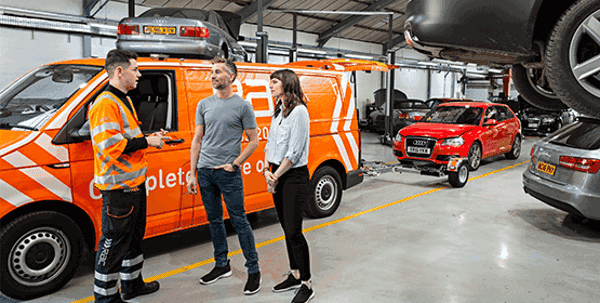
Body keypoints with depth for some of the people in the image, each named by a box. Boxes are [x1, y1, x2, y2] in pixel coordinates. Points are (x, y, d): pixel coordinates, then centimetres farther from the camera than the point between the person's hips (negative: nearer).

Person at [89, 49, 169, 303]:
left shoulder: (124, 100, 17)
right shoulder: (105, 104, -17)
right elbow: (110, 145, -26)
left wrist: (150, 137, 9)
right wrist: (146, 142, -19)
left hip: (134, 181, 11)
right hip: (118, 187, -11)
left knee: (133, 236, 21)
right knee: (114, 242, 0)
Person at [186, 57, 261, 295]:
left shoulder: (243, 106, -3)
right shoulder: (204, 105, 10)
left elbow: (254, 141, -1)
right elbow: (197, 140, 11)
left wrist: (235, 164, -10)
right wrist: (192, 173, 6)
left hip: (229, 173, -5)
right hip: (205, 171, 5)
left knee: (239, 220, -2)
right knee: (214, 220, 14)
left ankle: (254, 271, 9)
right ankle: (222, 265, 28)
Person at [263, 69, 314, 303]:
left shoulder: (299, 111, -15)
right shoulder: (277, 112, 13)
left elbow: (294, 152, -18)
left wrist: (275, 176, -12)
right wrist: (267, 171, -1)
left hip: (294, 177, -9)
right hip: (278, 176, 9)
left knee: (294, 231, -6)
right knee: (286, 228, 15)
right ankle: (295, 275, 29)